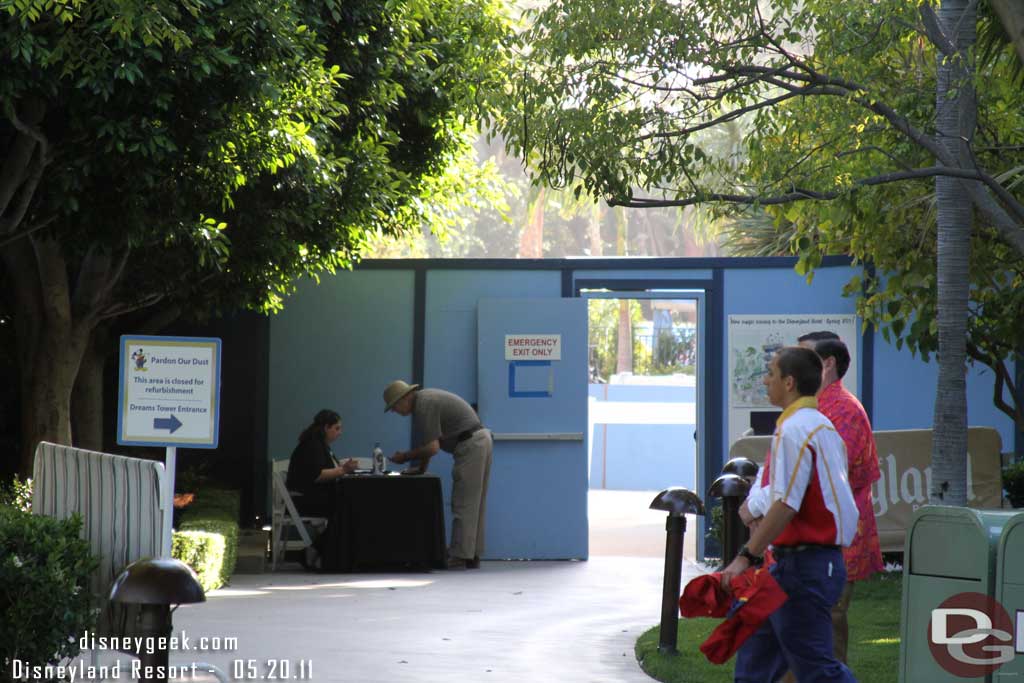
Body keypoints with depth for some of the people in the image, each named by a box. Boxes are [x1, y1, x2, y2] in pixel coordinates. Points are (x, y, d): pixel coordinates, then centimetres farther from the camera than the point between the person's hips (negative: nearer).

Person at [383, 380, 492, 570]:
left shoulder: (424, 406, -15)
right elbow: (430, 442, 22)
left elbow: (432, 448, -18)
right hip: (481, 441, 10)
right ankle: (472, 555, 13)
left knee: (463, 505, -8)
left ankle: (460, 557, -9)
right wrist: (421, 467, 18)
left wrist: (405, 457, -7)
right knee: (474, 504, 11)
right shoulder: (425, 398, 16)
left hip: (470, 446, -10)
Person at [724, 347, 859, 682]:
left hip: (801, 564, -10)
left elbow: (786, 505, -22)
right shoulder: (824, 426, 16)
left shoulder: (793, 430, -15)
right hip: (825, 560, 10)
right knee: (756, 652, 16)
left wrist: (747, 556, -21)